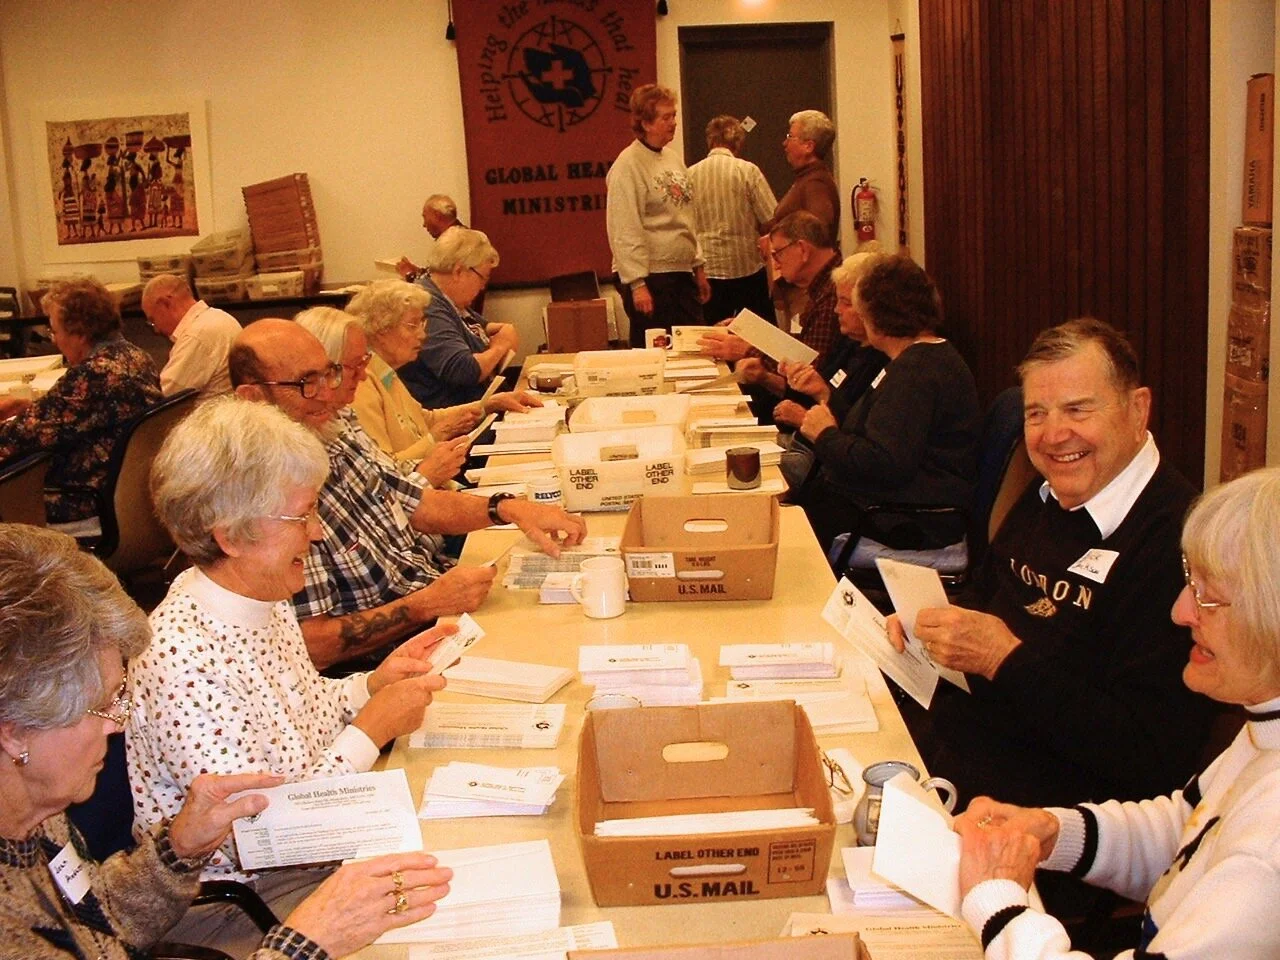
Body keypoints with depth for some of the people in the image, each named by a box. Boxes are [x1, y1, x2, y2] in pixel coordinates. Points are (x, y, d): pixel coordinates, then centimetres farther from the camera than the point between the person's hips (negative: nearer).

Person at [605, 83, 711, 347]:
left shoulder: (672, 159, 13)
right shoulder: (628, 165, -12)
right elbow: (625, 231, -18)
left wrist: (698, 266, 18)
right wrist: (637, 283, -21)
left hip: (682, 274, 8)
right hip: (650, 277, -8)